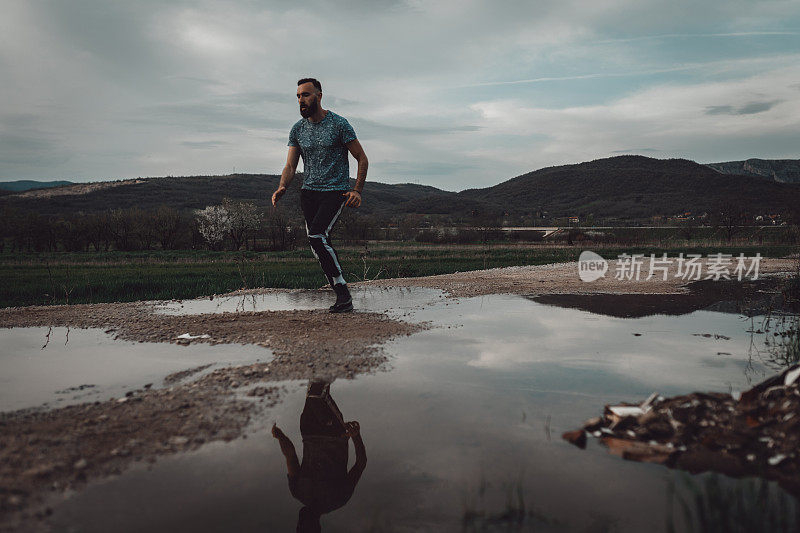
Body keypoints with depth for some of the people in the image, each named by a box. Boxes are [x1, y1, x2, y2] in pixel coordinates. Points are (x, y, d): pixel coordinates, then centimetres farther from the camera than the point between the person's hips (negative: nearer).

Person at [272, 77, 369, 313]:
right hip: (308, 192, 6)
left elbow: (362, 159, -1)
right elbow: (290, 166, 8)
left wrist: (357, 191, -12)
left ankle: (343, 292, -19)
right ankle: (342, 296, 12)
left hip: (335, 191, -6)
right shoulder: (297, 129, 9)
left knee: (316, 235, -24)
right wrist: (282, 187, -13)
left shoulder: (338, 124, -6)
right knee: (319, 243, 3)